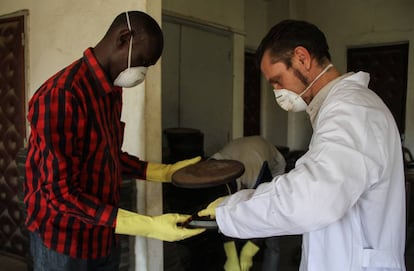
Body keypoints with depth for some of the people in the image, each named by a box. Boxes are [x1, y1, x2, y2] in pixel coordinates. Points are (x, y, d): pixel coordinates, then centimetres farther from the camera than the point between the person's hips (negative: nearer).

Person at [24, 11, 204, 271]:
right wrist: (147, 226, -30)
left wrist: (164, 172, 4)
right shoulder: (61, 94, -24)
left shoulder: (113, 90, 4)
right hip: (64, 241, -7)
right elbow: (61, 194, -25)